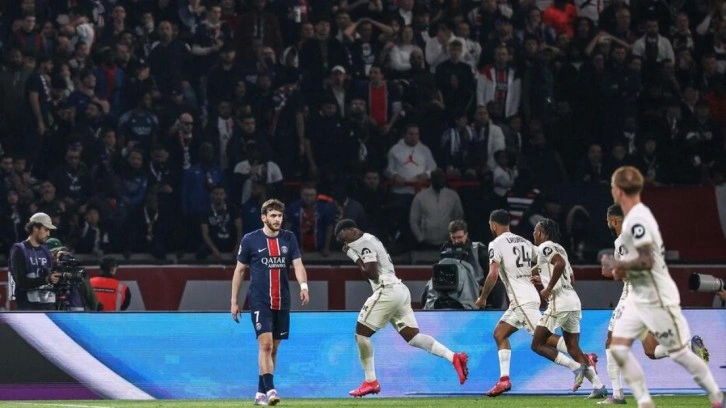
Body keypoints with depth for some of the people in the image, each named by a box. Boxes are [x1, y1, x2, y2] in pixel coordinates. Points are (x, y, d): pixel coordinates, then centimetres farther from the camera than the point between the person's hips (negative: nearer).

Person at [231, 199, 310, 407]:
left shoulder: (289, 238, 6)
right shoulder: (250, 240, -2)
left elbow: (298, 264, -3)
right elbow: (240, 270, 5)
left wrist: (303, 285, -24)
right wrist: (234, 301, 3)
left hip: (282, 302, 4)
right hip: (259, 301, -4)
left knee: (273, 348, 8)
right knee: (265, 344, -17)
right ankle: (270, 390, -23)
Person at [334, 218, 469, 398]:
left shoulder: (365, 243, -9)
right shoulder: (369, 239, 22)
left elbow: (372, 273, -16)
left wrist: (354, 257, -6)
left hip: (387, 292, -10)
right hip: (399, 290, 10)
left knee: (361, 333, -2)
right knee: (412, 336, 6)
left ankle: (370, 381, -1)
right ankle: (454, 357, -7)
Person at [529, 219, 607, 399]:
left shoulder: (545, 247, -4)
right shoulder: (559, 248, 23)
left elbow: (560, 263, -24)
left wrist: (549, 288, -17)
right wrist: (543, 280, 32)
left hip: (559, 302, -9)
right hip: (574, 302, 9)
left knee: (537, 344, -2)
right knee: (573, 348, 11)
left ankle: (576, 368, -18)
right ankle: (598, 385, -4)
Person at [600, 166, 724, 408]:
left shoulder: (637, 220, -21)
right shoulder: (636, 215, 10)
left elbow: (646, 261, -27)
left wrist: (616, 264, -15)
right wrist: (625, 268, 9)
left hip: (657, 299, -10)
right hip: (640, 297, 10)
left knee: (679, 352, -2)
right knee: (618, 348, 0)